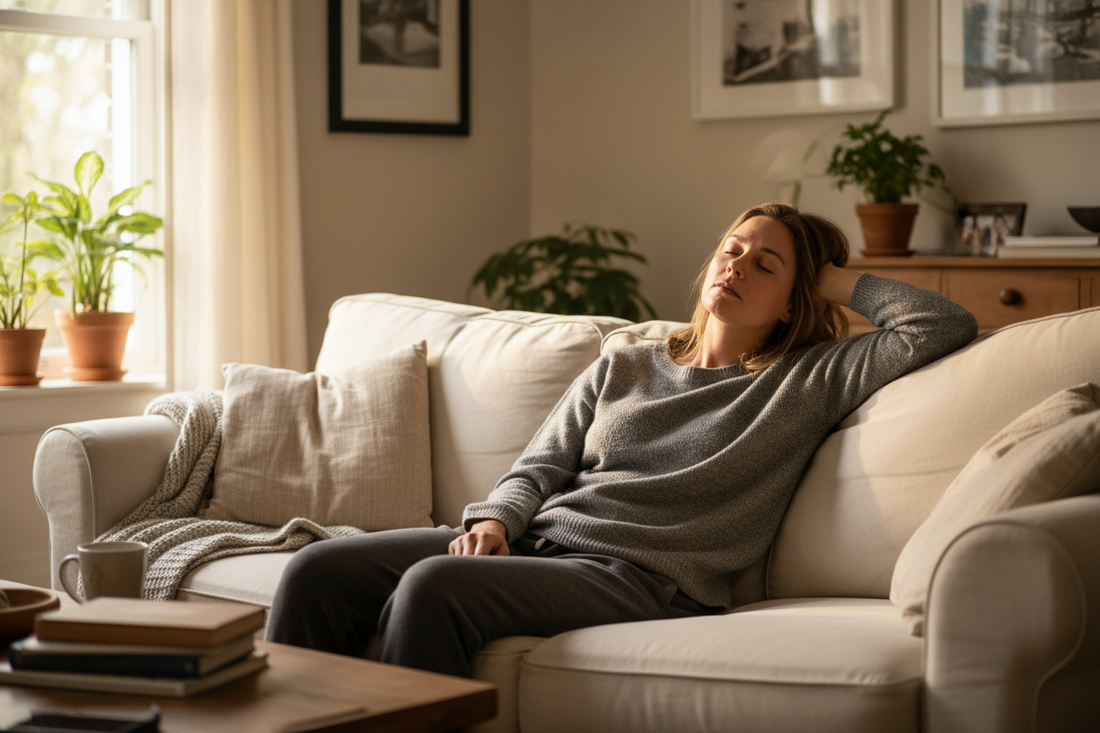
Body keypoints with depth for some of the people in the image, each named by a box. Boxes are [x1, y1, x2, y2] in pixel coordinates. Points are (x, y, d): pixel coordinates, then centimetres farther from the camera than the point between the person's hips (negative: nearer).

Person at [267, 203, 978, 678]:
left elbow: (947, 326, 2)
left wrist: (838, 281, 13)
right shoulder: (622, 369, 25)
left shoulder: (808, 382, 11)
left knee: (431, 587, -32)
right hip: (535, 542, 6)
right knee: (319, 571, -14)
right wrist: (494, 520, -2)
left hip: (641, 577, -6)